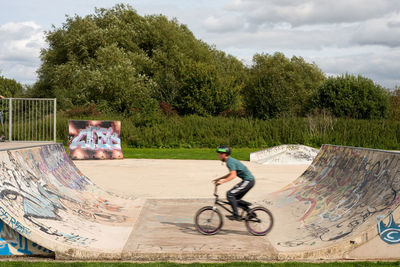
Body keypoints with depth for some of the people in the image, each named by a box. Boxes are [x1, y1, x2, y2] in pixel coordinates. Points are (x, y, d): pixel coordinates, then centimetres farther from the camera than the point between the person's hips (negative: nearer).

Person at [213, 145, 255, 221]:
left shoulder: (230, 162, -15)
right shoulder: (230, 160, 15)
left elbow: (233, 175, -28)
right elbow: (231, 174, 27)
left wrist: (222, 181, -31)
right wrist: (219, 178, 23)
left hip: (248, 181, -10)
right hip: (249, 180, 10)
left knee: (230, 194, -12)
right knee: (236, 198, 16)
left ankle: (236, 215, -12)